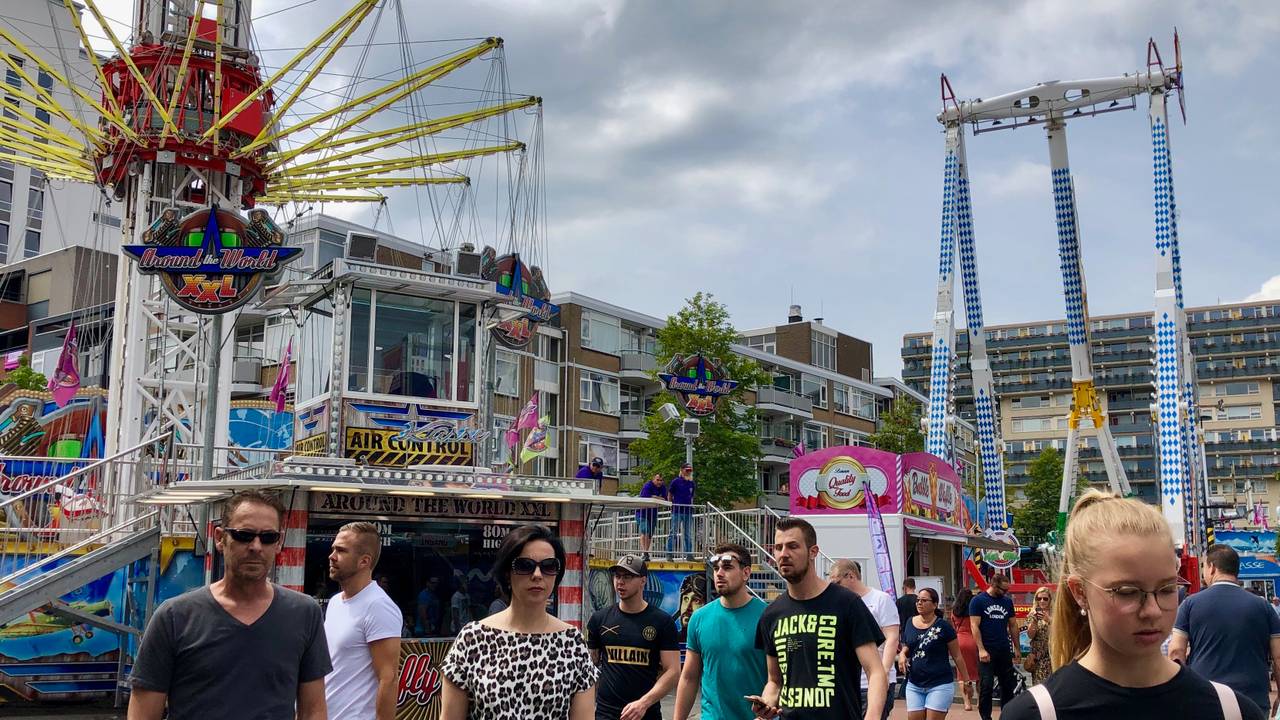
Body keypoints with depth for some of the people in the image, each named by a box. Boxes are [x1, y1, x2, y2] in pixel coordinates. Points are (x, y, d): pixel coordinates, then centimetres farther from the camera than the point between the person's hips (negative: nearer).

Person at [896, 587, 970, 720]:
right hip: (914, 685, 5)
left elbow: (957, 656, -2)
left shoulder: (943, 626, -8)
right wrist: (902, 654, -3)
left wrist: (966, 680, -3)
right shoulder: (910, 623, 6)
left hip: (939, 685, -5)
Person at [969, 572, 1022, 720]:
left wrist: (1017, 648, 11)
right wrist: (981, 649, -16)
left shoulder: (1007, 601, 10)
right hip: (987, 651, -5)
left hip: (1005, 650, 5)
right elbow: (974, 626, -9)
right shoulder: (978, 601, -5)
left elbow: (1013, 625, 15)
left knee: (1008, 685, 8)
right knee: (986, 686, -4)